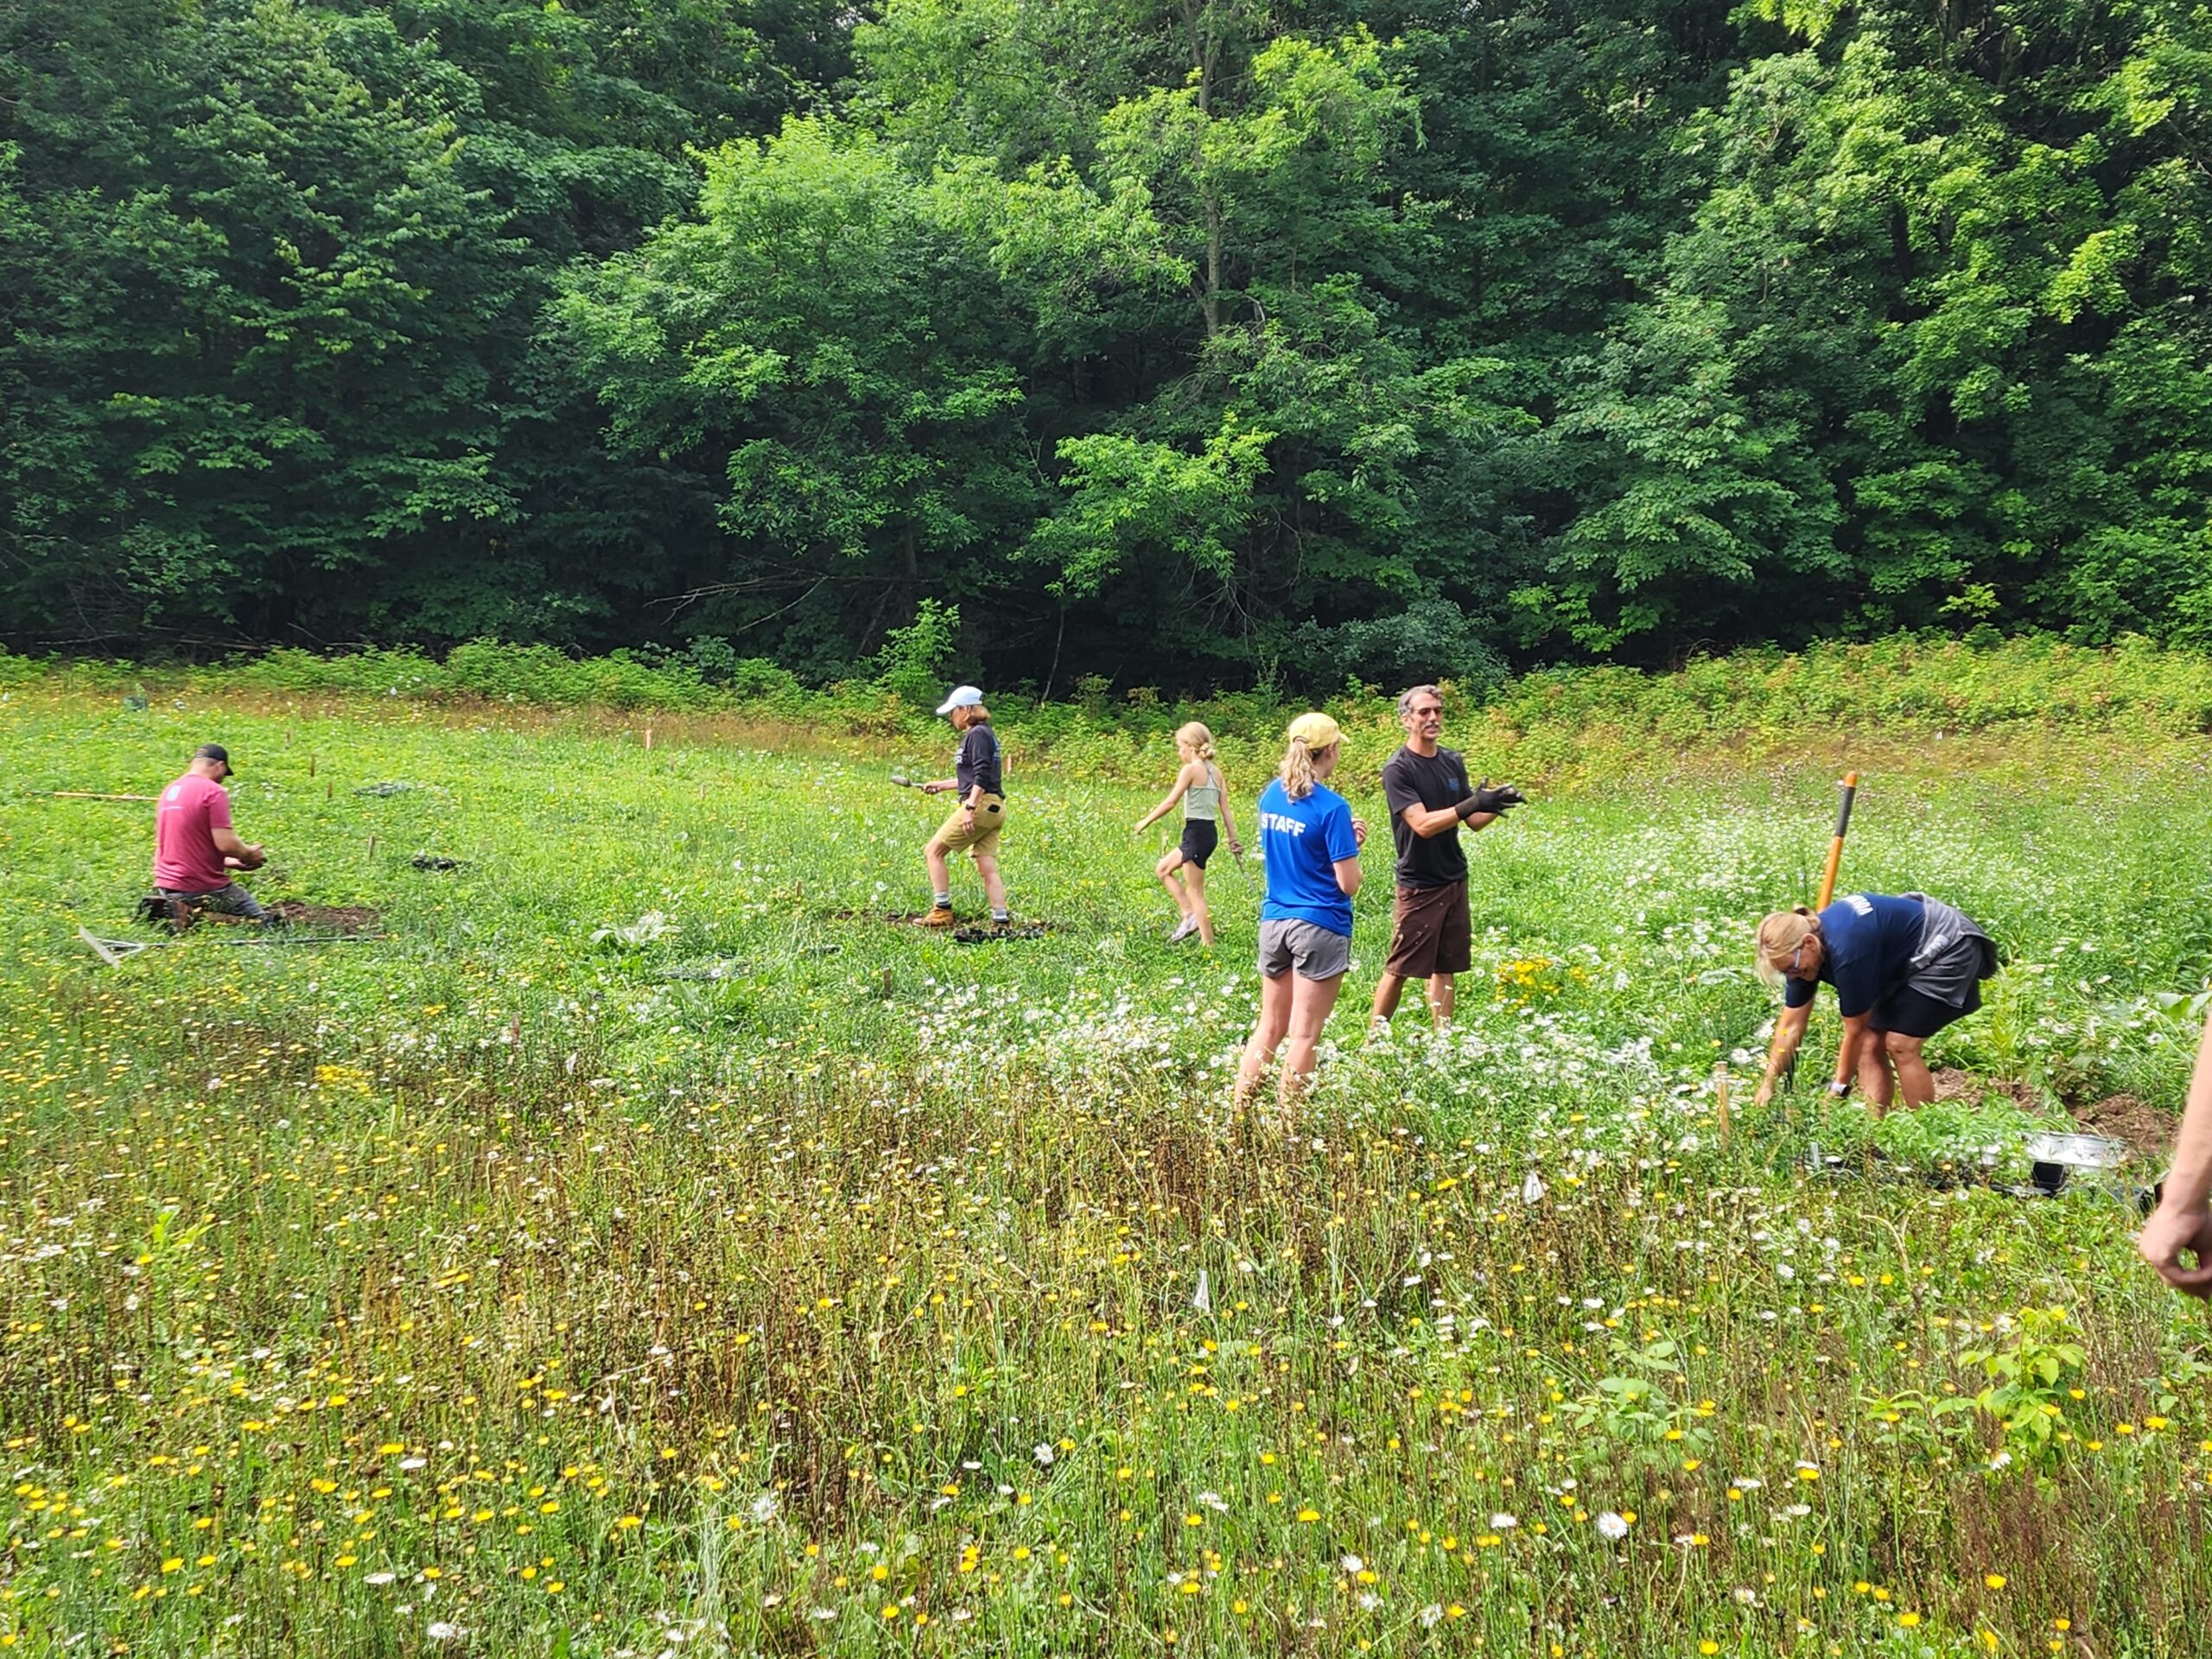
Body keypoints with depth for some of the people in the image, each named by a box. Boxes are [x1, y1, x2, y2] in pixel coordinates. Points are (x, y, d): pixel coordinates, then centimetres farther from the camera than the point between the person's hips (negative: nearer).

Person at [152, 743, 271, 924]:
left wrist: (227, 862, 22)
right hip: (203, 887, -7)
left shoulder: (168, 791, 13)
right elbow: (226, 843, -20)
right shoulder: (213, 791, -13)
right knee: (260, 920, 4)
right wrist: (249, 855, 0)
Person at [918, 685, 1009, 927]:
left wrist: (970, 808, -24)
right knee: (988, 869, 4)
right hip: (995, 809, 10)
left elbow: (982, 776, -19)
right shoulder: (986, 734, 21)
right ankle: (1001, 921, -3)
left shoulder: (977, 734, -8)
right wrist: (941, 785, 33)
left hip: (981, 805, -10)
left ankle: (942, 911, -3)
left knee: (934, 851, -2)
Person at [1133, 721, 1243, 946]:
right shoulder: (1215, 771, 11)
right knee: (1162, 869, 21)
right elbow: (1225, 808, 10)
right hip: (1211, 832, 9)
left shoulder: (1191, 769, -12)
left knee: (1195, 892, -1)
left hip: (1196, 832, -9)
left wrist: (1146, 821, -2)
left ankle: (1208, 945, 0)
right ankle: (1189, 915, 14)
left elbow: (1170, 802, -13)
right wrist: (1233, 839, 12)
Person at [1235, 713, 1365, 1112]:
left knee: (1269, 1027, 15)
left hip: (1273, 921, 6)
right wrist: (1351, 846, 5)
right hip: (1320, 926, -6)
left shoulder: (1272, 794, 5)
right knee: (1304, 1035, 2)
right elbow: (1348, 885, -14)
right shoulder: (1332, 807, -16)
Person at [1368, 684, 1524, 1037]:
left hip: (1455, 880, 6)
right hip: (1418, 885, -6)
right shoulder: (1398, 770, -12)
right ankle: (1375, 1036, 10)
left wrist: (1496, 806, -11)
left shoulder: (1453, 762, 8)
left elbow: (1473, 821, 10)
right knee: (1398, 968, -1)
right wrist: (1472, 803, -31)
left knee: (1445, 966, 9)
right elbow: (1422, 824, -21)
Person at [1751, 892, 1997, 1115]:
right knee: (1870, 1045, 0)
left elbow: (1855, 1031, -24)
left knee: (1900, 1044, -15)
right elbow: (1790, 1027, -4)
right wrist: (1767, 1086, -6)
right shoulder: (1804, 946, -12)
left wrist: (1838, 1090, -14)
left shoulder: (1847, 950, -37)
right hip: (1907, 961, 9)